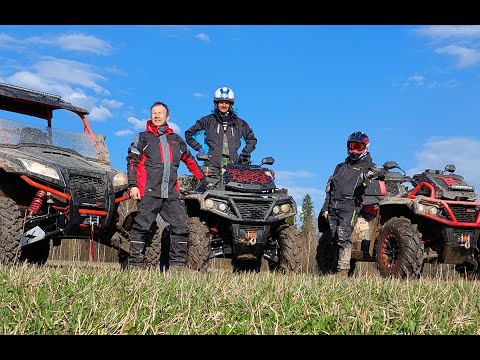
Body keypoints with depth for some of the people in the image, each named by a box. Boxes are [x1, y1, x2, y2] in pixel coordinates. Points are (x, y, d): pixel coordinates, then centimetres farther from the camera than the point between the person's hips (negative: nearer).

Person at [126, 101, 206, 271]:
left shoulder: (176, 140, 22)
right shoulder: (143, 138, 12)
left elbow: (190, 161, 30)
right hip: (149, 193, -3)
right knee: (141, 227, -4)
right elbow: (132, 161, 5)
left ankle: (177, 264, 1)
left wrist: (203, 179, 27)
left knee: (181, 226, -4)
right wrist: (132, 185, -6)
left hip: (171, 193, 3)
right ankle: (135, 264, 2)